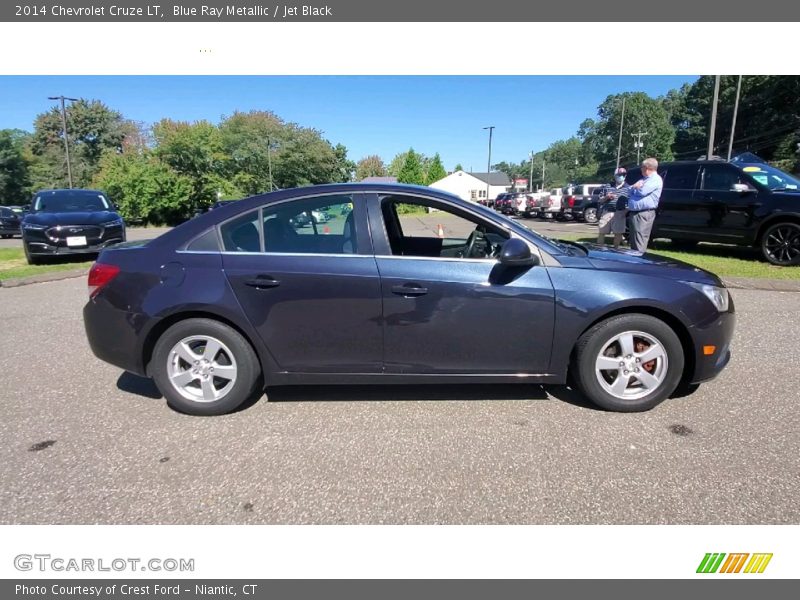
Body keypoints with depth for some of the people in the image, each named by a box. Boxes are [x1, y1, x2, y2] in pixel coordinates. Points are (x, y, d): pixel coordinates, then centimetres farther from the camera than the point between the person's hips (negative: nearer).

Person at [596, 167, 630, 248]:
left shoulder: (628, 188, 8)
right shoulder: (608, 187, 12)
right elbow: (601, 200, 15)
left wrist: (626, 211, -10)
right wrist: (606, 197, -6)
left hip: (619, 213, -1)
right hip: (606, 212, 1)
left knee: (618, 233, 1)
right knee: (601, 232, 2)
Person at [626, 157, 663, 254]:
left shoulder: (656, 179, -6)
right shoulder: (644, 179, 24)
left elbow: (642, 191, -18)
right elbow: (631, 189, 22)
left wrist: (635, 187, 3)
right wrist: (635, 186, -1)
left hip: (644, 214, -10)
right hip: (634, 212, 10)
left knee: (639, 243, -12)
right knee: (634, 241, 14)